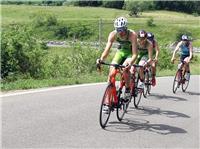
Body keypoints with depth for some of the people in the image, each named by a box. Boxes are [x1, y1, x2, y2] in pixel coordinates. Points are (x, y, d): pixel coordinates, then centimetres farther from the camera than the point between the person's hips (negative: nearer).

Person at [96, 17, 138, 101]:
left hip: (130, 52, -3)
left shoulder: (132, 35, -34)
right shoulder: (113, 35, -26)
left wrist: (130, 62, -57)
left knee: (125, 68, -32)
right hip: (121, 51, 3)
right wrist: (101, 59, -50)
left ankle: (128, 90, -7)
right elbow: (107, 50, -30)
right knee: (111, 72, -14)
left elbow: (134, 54, -37)